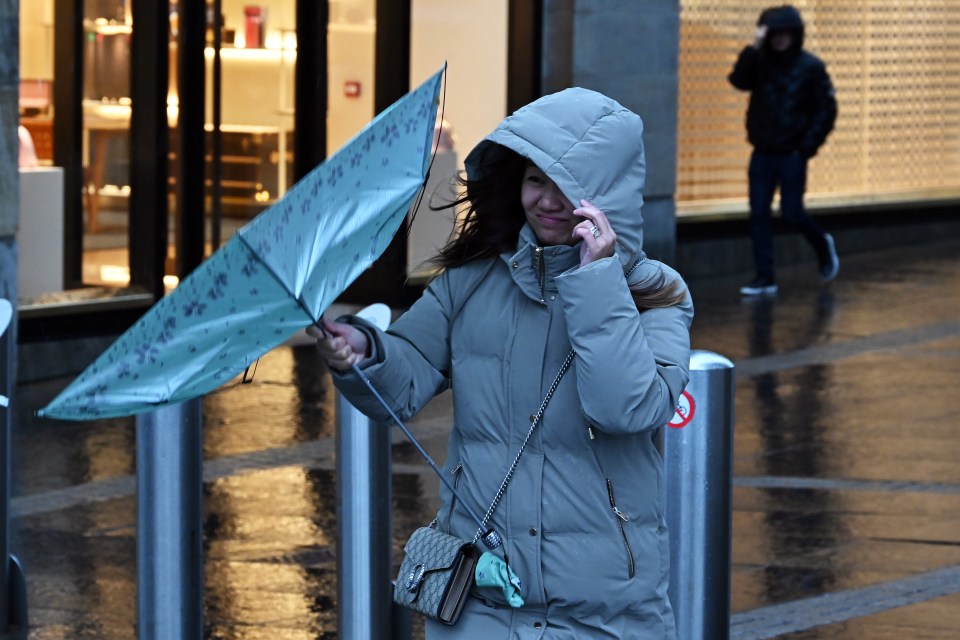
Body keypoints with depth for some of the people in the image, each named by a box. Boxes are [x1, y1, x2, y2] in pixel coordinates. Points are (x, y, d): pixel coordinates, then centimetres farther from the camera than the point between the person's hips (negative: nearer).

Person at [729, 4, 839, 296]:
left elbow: (826, 110, -3)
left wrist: (808, 146, -9)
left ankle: (823, 245, 28)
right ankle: (764, 277, 5)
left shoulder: (811, 67, -5)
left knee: (791, 213, -2)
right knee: (758, 215, -1)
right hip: (762, 153, 3)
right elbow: (739, 81, -16)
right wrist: (753, 49, -25)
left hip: (792, 154, -3)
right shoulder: (760, 62, 3)